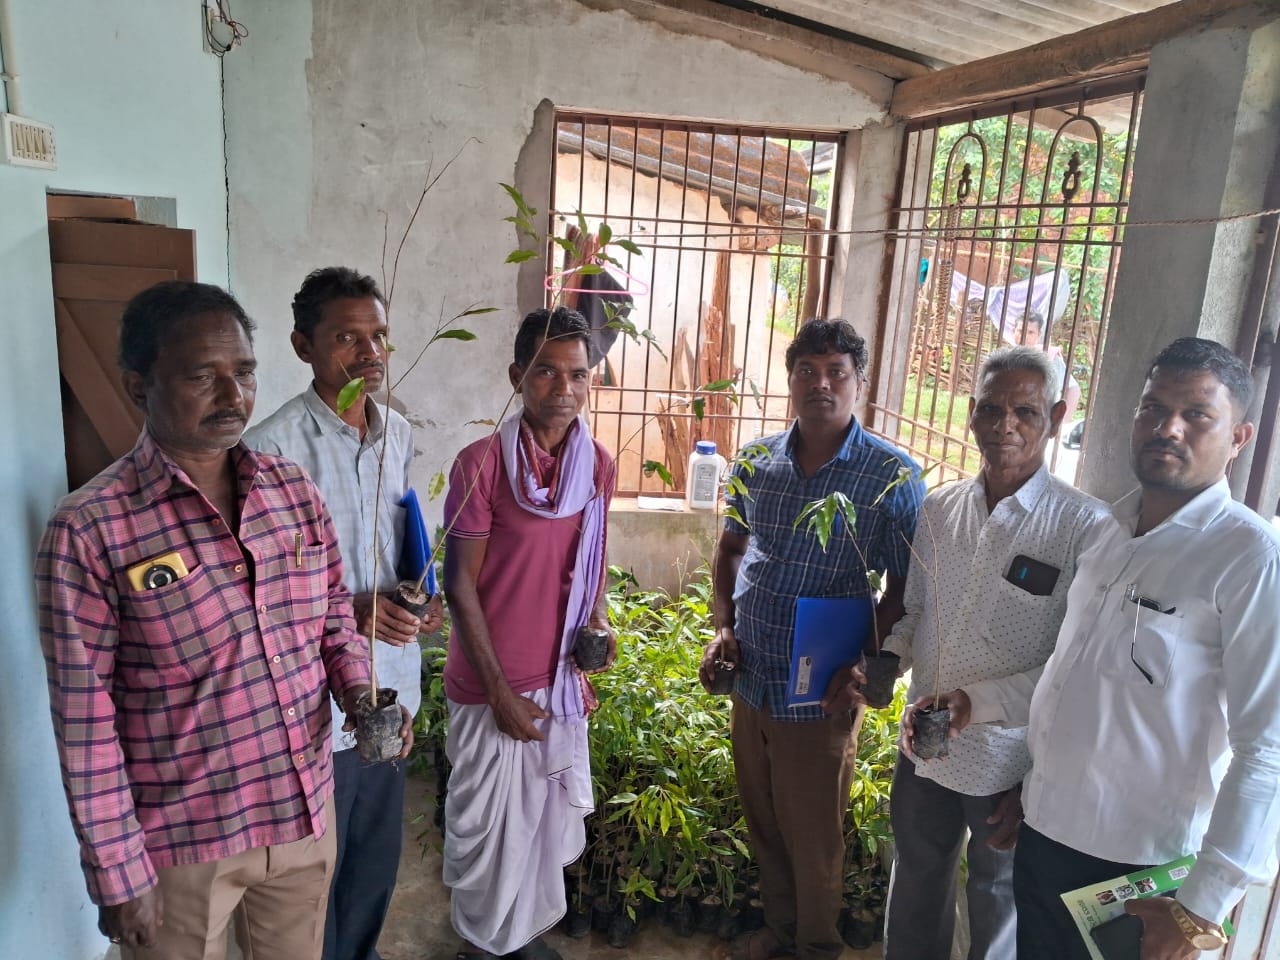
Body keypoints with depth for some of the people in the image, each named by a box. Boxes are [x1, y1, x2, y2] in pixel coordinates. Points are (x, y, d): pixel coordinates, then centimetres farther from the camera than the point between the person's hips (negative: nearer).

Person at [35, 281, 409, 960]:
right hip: (180, 840, -4)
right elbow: (84, 722, -13)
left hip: (306, 810, 5)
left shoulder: (294, 490, -3)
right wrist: (118, 876, -9)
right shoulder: (90, 530, -17)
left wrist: (360, 695, -9)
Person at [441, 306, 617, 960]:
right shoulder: (481, 464, -15)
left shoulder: (598, 465, 0)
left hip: (563, 679, 4)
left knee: (550, 815, 17)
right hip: (491, 684, -4)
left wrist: (596, 619, -5)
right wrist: (500, 691, -12)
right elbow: (460, 583, -12)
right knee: (487, 822, 11)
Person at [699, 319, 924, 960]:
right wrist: (723, 627, 2)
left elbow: (904, 590, -9)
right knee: (763, 824, 22)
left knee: (813, 836, 14)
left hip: (823, 696, -4)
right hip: (751, 682, 5)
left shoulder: (893, 477, -13)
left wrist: (864, 667, -20)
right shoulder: (755, 462, 0)